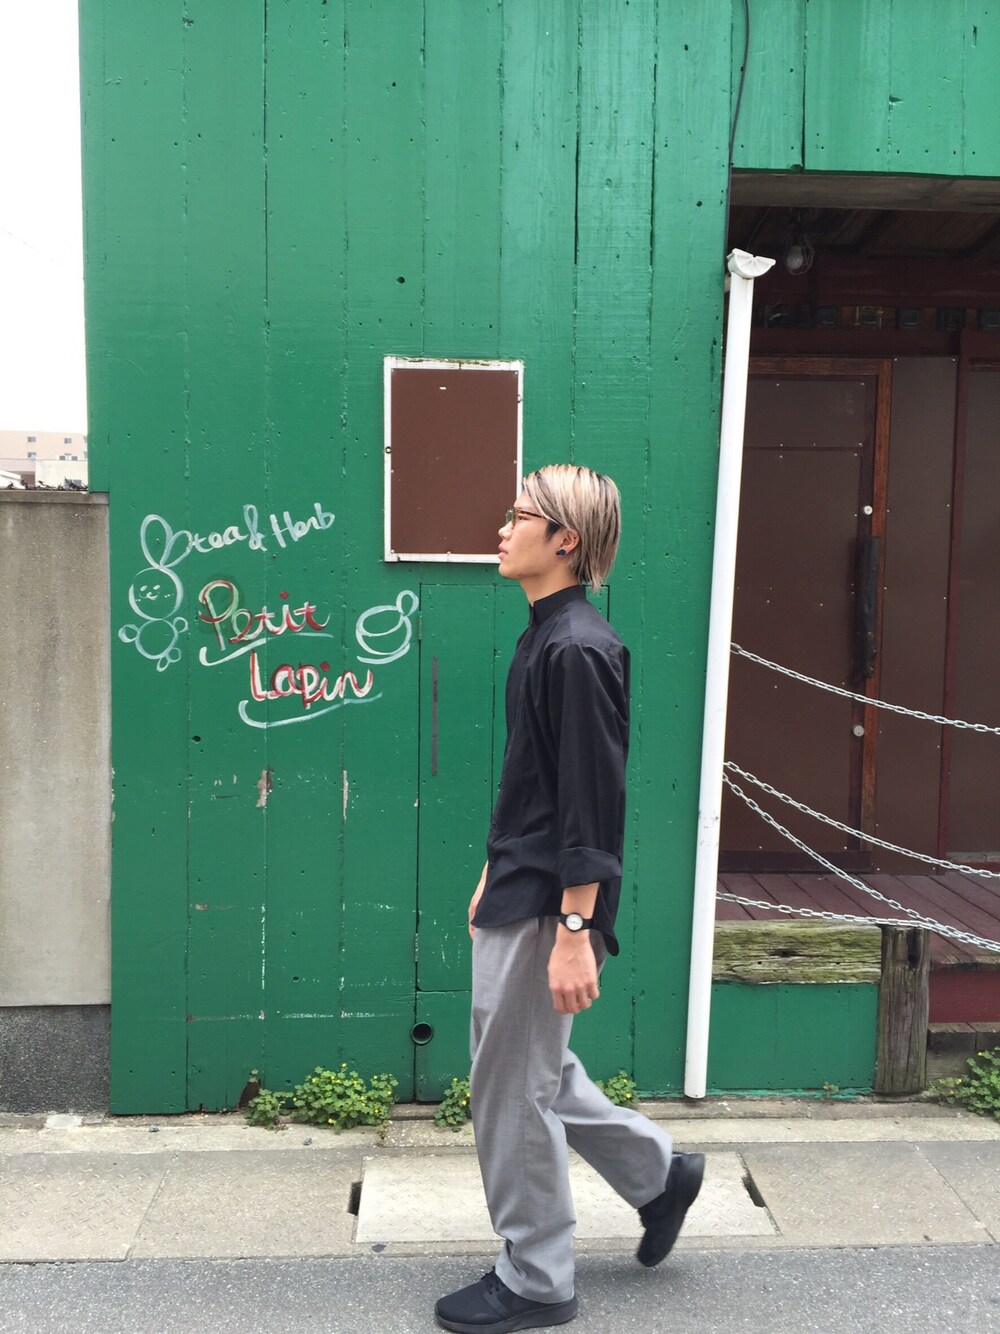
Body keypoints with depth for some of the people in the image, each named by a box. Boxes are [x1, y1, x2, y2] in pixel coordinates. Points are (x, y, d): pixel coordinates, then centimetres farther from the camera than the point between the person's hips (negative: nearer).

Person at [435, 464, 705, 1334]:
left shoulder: (580, 650, -20)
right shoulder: (543, 637, 10)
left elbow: (594, 803, -22)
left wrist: (575, 931, -22)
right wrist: (494, 876, 22)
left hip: (550, 910, -10)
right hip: (518, 899, 10)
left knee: (513, 1093, 5)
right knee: (528, 1068, 22)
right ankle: (657, 1172, 38)